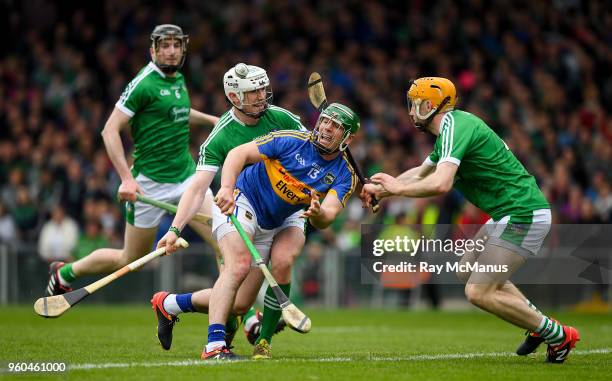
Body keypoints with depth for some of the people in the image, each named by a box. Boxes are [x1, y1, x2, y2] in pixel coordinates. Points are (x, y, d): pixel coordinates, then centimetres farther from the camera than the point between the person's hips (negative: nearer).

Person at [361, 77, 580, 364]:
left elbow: (440, 184, -30)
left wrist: (398, 188, -14)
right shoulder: (450, 130, 16)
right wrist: (380, 190, 21)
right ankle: (538, 322, 22)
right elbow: (421, 172, 33)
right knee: (467, 271, 23)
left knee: (479, 293, -13)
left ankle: (558, 335, -3)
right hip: (509, 214, 11)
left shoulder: (455, 127, -16)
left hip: (523, 215, -11)